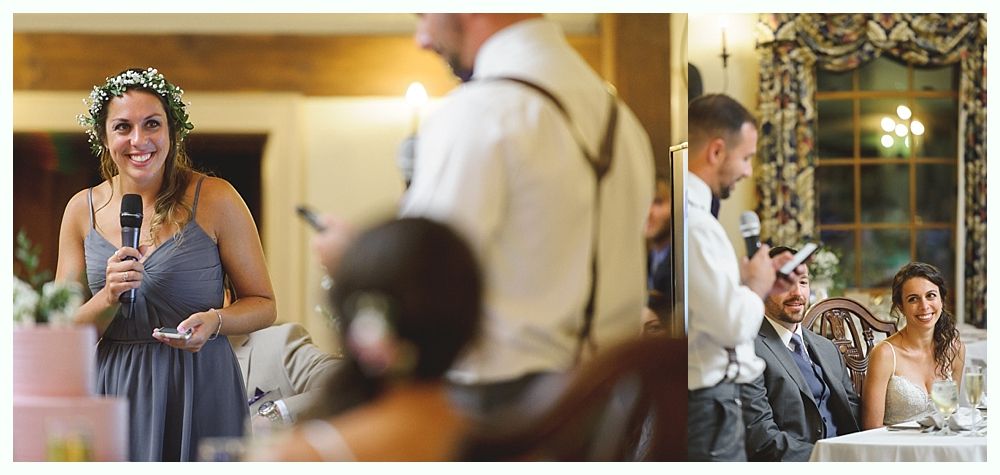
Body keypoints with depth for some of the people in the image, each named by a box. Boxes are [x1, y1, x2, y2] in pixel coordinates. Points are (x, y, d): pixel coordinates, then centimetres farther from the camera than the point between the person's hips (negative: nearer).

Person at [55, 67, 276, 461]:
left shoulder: (215, 200, -7)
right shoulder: (83, 210, 3)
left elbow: (263, 305, -1)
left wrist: (215, 320, -21)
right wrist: (109, 298, -17)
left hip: (201, 388, -2)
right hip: (115, 389, 3)